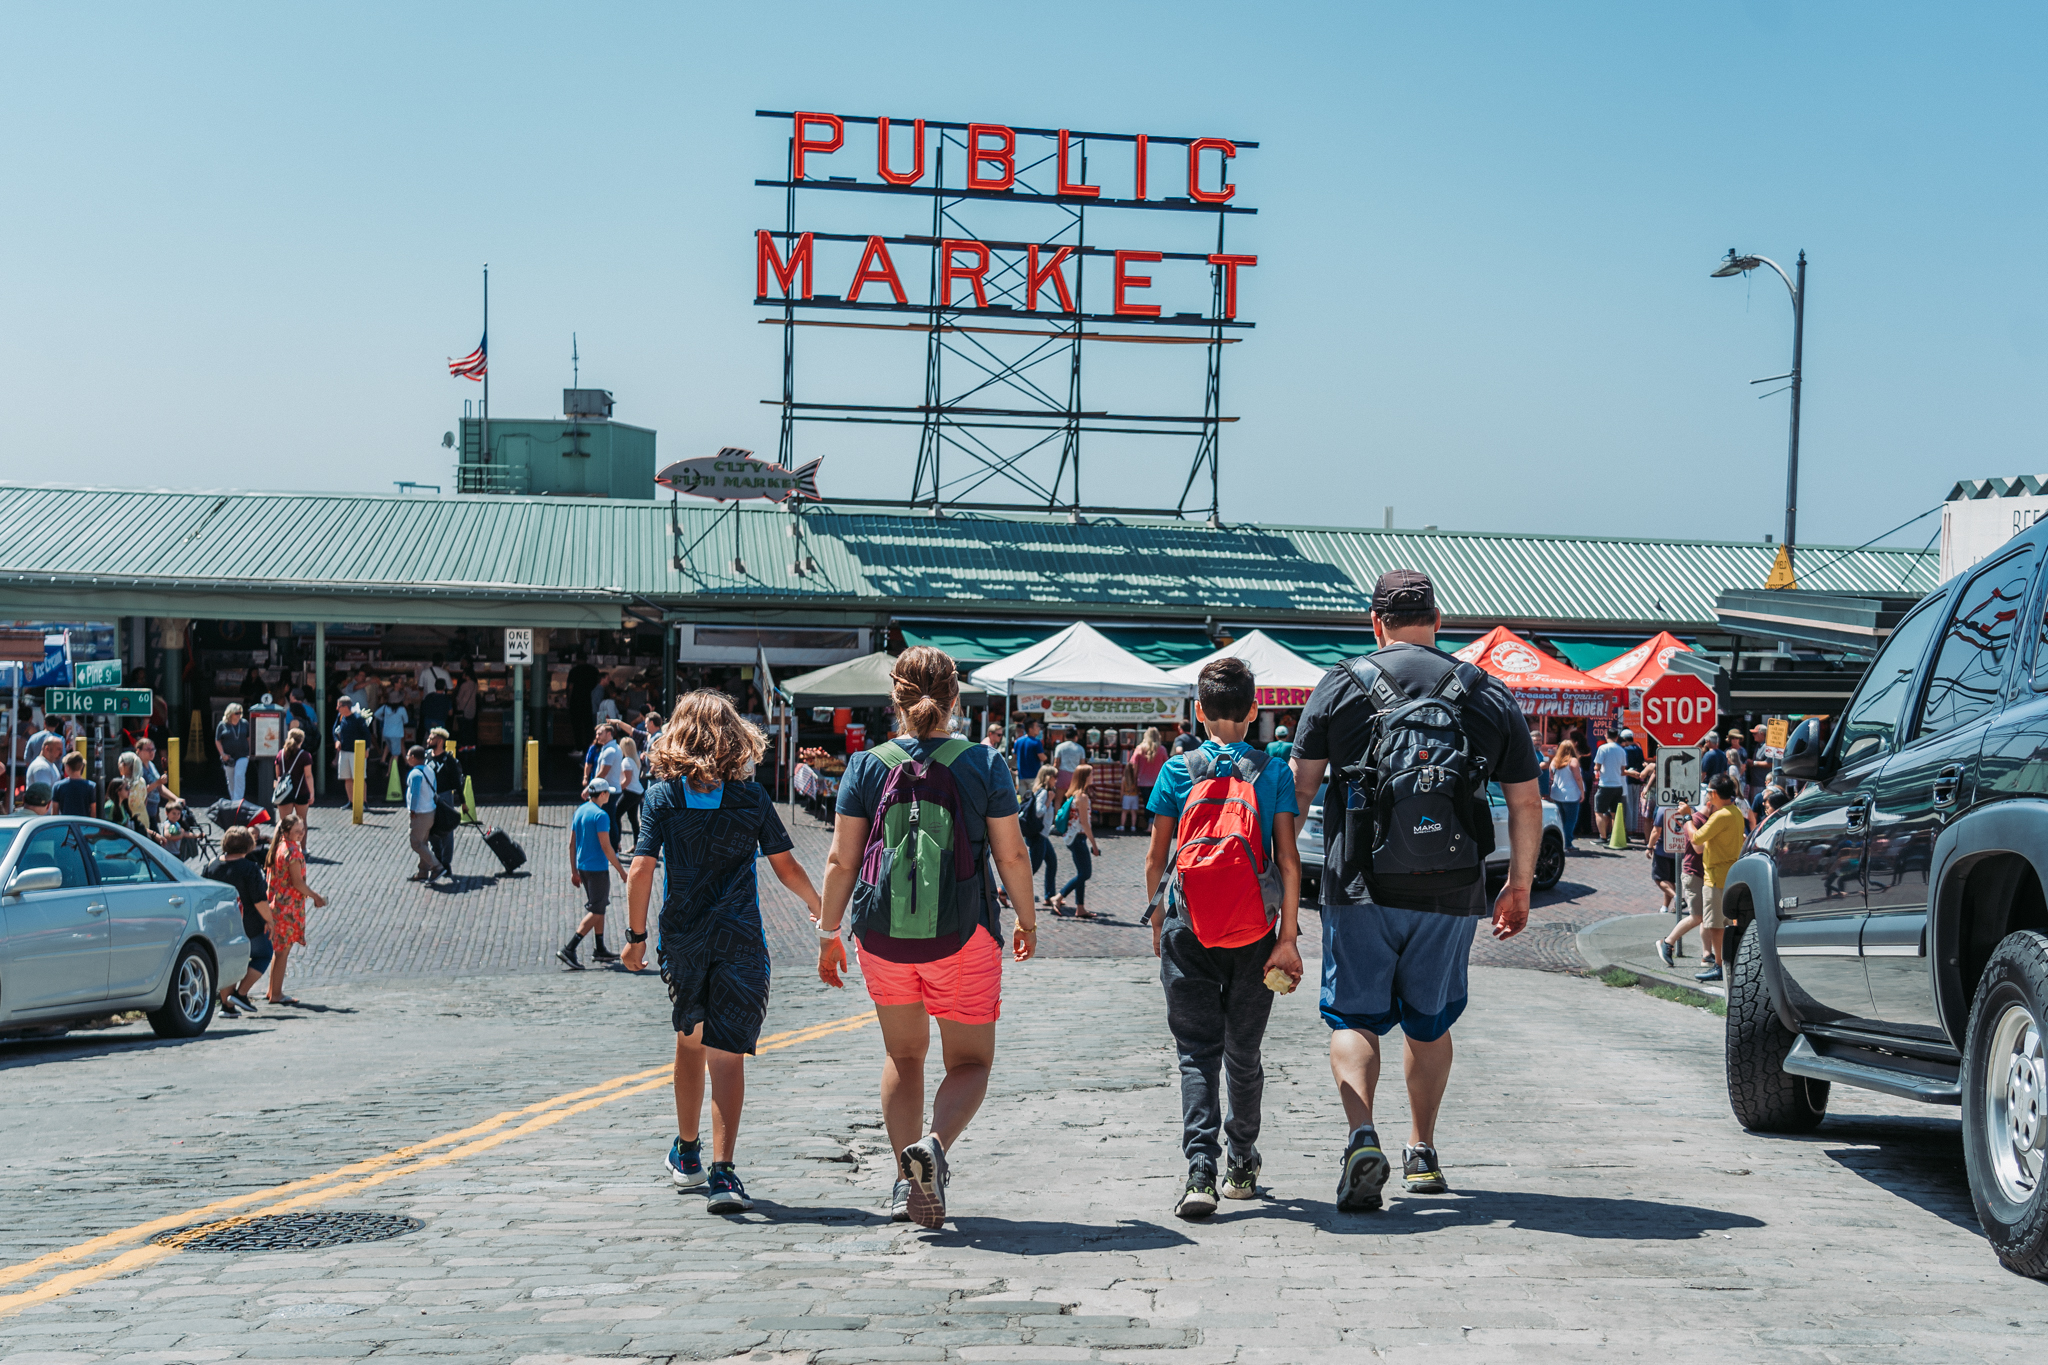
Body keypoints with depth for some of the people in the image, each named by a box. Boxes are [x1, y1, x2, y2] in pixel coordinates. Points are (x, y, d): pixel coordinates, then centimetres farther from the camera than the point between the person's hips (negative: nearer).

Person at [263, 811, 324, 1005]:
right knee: (283, 950, -1)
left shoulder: (279, 846, 10)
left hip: (277, 903, 9)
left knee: (279, 949, 18)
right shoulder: (293, 851, -18)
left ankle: (272, 991, 25)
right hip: (289, 905, -9)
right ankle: (276, 994, 4)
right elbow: (297, 882, -18)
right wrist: (316, 897, -6)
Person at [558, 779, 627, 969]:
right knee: (596, 911, -4)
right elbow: (606, 846, -18)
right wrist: (621, 871, -12)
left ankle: (600, 950, 24)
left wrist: (574, 871, 18)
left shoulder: (579, 811, 9)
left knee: (599, 907, 19)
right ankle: (569, 949, -13)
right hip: (597, 868, -9)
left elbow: (572, 843, 12)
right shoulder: (601, 815, -16)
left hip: (582, 867, 9)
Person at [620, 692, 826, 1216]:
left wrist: (636, 935, 2)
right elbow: (786, 867, 3)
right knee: (728, 1053, -3)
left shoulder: (662, 795, -1)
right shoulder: (751, 796, -1)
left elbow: (641, 870, -7)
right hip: (740, 939, -2)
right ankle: (722, 1171, -15)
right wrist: (819, 906, 20)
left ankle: (687, 1153, 34)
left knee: (689, 1039, 21)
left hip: (682, 939, 2)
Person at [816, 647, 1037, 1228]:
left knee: (903, 1056, 21)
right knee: (970, 1061, 11)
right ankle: (935, 1144, -17)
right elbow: (1012, 855, 0)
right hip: (963, 937, -2)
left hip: (884, 938, 2)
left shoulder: (868, 766, -1)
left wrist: (828, 932, 10)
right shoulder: (984, 765, -4)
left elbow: (841, 860, -1)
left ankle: (907, 1181, 16)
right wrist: (1027, 920, 15)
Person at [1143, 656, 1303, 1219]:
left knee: (1197, 1051, 1)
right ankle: (1242, 1165, 28)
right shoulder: (1273, 771, -1)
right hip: (1253, 932, 1)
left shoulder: (1177, 771, 0)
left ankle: (1200, 1171, -15)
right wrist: (1287, 937, -3)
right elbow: (1288, 861, -6)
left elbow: (1155, 860, 2)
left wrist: (1156, 920, 17)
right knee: (1244, 1052, 15)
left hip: (1188, 932, -1)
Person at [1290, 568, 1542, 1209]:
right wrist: (1519, 886, 19)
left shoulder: (1341, 685, 0)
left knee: (1353, 1016, 5)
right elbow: (1526, 802, 9)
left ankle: (1363, 1137, -15)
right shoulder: (1491, 695, 7)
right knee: (1430, 1021, 18)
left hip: (1359, 885, -2)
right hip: (1450, 892, 2)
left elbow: (1299, 788, 0)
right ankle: (1421, 1152, 25)